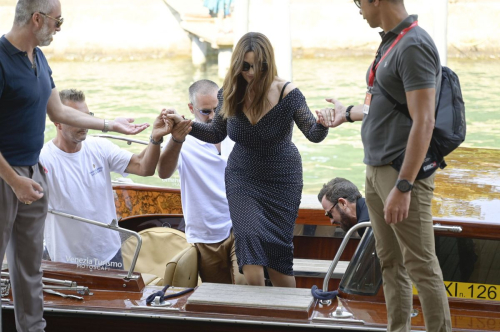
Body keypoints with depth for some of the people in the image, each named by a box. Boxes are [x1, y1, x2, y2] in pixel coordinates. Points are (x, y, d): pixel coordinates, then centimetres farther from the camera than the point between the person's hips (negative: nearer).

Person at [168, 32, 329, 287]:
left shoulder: (287, 94, -19)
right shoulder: (229, 95, -10)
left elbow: (313, 135, -18)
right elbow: (217, 134, 6)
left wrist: (323, 123, -41)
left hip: (281, 180, -2)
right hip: (242, 179, 2)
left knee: (278, 249, 2)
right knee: (250, 238, -18)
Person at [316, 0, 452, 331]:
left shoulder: (414, 46, -16)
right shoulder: (391, 43, 13)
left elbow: (423, 121, -22)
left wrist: (403, 186, -25)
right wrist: (348, 113, 36)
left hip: (403, 173, -10)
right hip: (377, 169, 10)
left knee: (421, 266, -7)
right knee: (391, 262, 13)